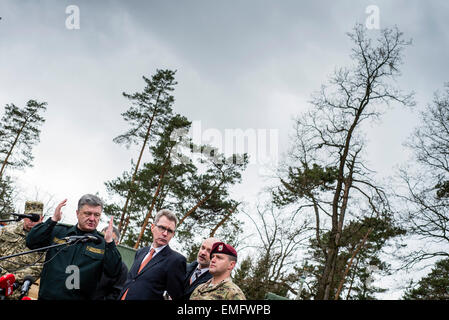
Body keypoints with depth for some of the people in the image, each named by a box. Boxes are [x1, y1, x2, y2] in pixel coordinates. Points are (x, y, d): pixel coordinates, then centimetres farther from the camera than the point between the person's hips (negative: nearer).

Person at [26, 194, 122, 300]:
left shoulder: (103, 243, -1)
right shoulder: (58, 231, 4)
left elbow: (113, 272, -11)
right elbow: (31, 243, -3)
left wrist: (109, 243, -22)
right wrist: (53, 220, -11)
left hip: (80, 297, -1)